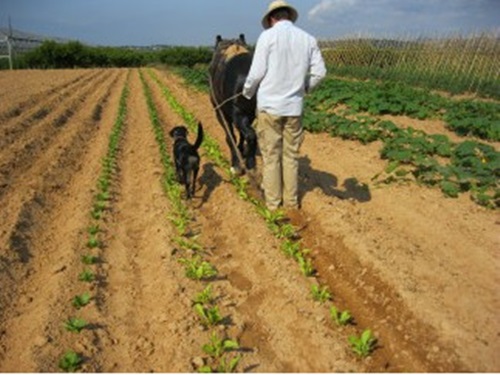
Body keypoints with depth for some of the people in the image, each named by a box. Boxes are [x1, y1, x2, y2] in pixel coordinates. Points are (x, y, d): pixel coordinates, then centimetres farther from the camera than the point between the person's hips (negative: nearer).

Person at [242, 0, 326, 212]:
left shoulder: (268, 36, -6)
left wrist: (247, 93, 9)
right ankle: (291, 201, 20)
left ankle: (272, 202, 15)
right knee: (291, 155, 13)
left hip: (269, 105, -3)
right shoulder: (308, 39, 5)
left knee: (270, 155, 7)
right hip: (294, 106, 3)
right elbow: (319, 72, 4)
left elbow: (256, 73, -9)